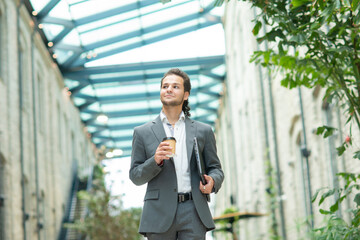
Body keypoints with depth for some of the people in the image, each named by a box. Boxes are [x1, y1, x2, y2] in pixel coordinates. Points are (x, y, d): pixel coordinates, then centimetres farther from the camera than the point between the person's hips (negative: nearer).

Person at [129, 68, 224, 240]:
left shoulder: (203, 131, 14)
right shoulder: (142, 133, 11)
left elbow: (215, 168, 16)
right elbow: (135, 176, 8)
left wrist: (213, 181, -7)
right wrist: (155, 161, -11)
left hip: (193, 213, 1)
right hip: (159, 213, 0)